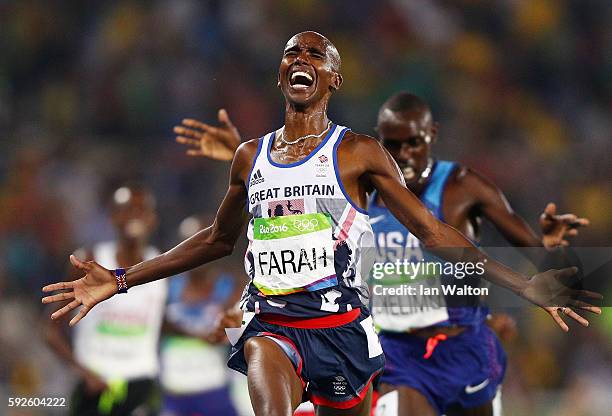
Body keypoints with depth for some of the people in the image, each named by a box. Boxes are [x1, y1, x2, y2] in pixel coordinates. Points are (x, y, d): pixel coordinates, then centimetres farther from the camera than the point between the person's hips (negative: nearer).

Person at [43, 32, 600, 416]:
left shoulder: (358, 153, 2)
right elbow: (219, 240, 25)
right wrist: (120, 281, 22)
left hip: (341, 325, -1)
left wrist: (524, 285, -7)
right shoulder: (250, 157, 13)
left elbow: (432, 231, 2)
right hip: (271, 324, 1)